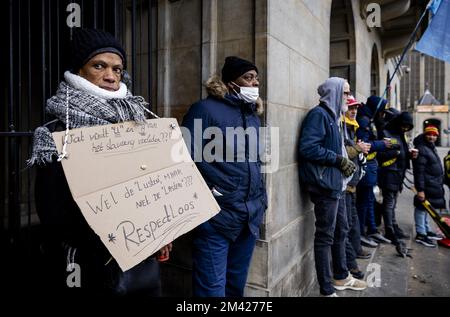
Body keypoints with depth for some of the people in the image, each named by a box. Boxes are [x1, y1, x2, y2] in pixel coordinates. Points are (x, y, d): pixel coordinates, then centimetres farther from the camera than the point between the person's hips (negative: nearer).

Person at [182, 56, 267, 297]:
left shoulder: (253, 115, 15)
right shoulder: (205, 109, -9)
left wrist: (261, 198, 15)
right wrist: (208, 190, -17)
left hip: (250, 216, 7)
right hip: (217, 215, -7)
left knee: (237, 285, 20)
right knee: (212, 289, 2)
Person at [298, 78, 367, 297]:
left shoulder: (333, 116, 17)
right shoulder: (319, 114, -13)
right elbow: (307, 147, -24)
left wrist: (346, 161, 7)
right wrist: (338, 160, -18)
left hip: (336, 183, 10)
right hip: (325, 184, -10)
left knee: (341, 231, 20)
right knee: (325, 235, -1)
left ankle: (341, 277, 37)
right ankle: (326, 289, 12)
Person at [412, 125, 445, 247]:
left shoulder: (431, 148, 16)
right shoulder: (421, 149, -16)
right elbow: (419, 171, -22)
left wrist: (439, 185, 25)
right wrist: (420, 189, -25)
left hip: (434, 186, 10)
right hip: (426, 186, -10)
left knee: (425, 207, 18)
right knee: (421, 207, -4)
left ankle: (427, 231, 30)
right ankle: (420, 234, 3)